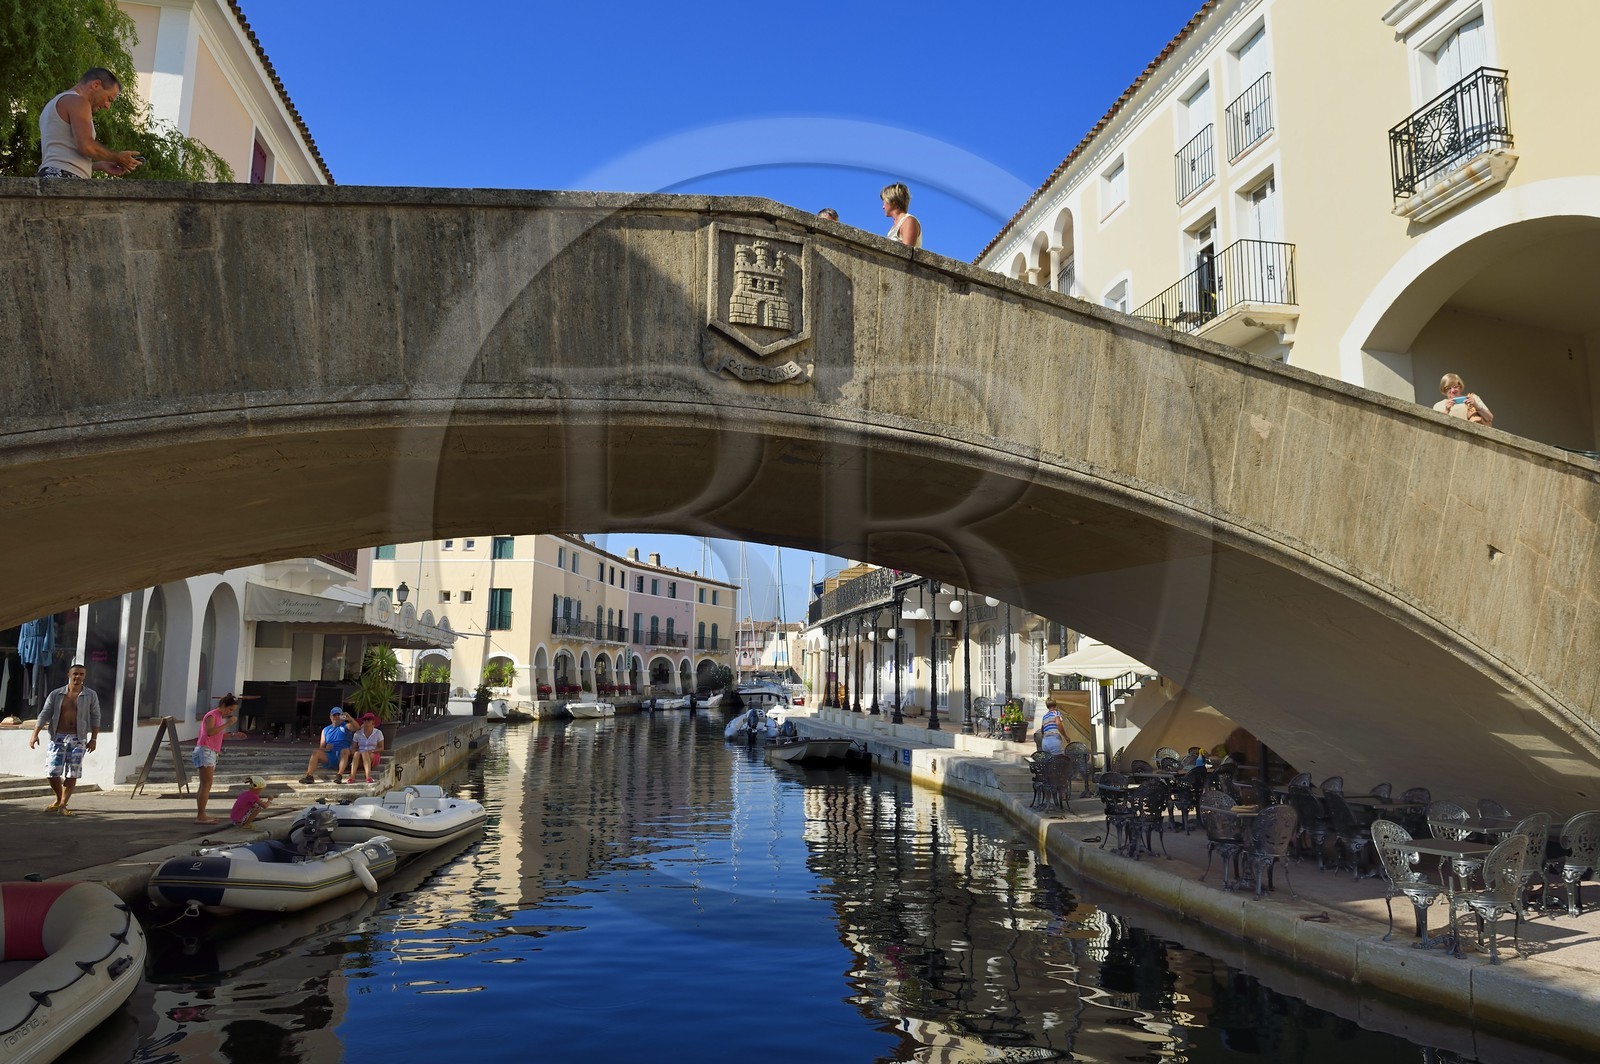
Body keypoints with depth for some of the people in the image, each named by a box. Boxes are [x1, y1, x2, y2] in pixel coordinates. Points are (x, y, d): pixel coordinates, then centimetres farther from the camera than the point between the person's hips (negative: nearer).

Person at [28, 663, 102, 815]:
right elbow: (44, 714, 2)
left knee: (72, 774, -3)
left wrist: (93, 739, -3)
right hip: (58, 738, 1)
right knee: (52, 772, -3)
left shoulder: (91, 696, 4)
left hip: (78, 739, -1)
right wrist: (35, 734, -9)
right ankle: (59, 799, 21)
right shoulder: (56, 694, 5)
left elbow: (95, 718, 4)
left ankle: (63, 805, 7)